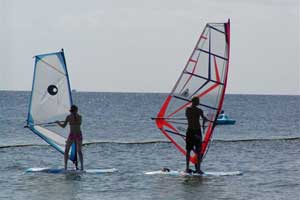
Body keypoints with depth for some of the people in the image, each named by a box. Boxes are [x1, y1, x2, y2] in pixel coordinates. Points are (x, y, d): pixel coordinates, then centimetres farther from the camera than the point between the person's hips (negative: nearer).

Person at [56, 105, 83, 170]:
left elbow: (63, 126, -5)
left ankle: (65, 167, 2)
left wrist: (58, 123, 15)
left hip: (71, 135, -3)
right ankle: (82, 166, 6)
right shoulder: (80, 117, 4)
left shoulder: (69, 117, -5)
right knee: (79, 151, 18)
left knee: (66, 151, 12)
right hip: (79, 135, 3)